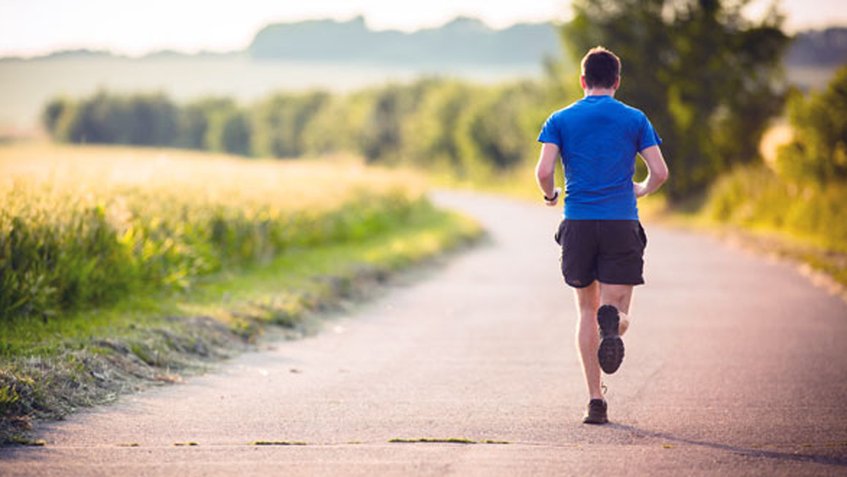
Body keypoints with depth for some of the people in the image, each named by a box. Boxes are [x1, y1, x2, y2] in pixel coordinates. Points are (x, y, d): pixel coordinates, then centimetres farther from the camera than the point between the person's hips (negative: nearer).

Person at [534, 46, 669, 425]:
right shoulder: (635, 120, 6)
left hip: (578, 223, 1)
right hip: (621, 223, -1)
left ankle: (596, 401, 6)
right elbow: (660, 172, 0)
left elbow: (543, 171, -6)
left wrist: (550, 195, 16)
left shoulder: (561, 120, 5)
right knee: (617, 314, 3)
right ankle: (612, 321, -37)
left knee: (587, 311, 13)